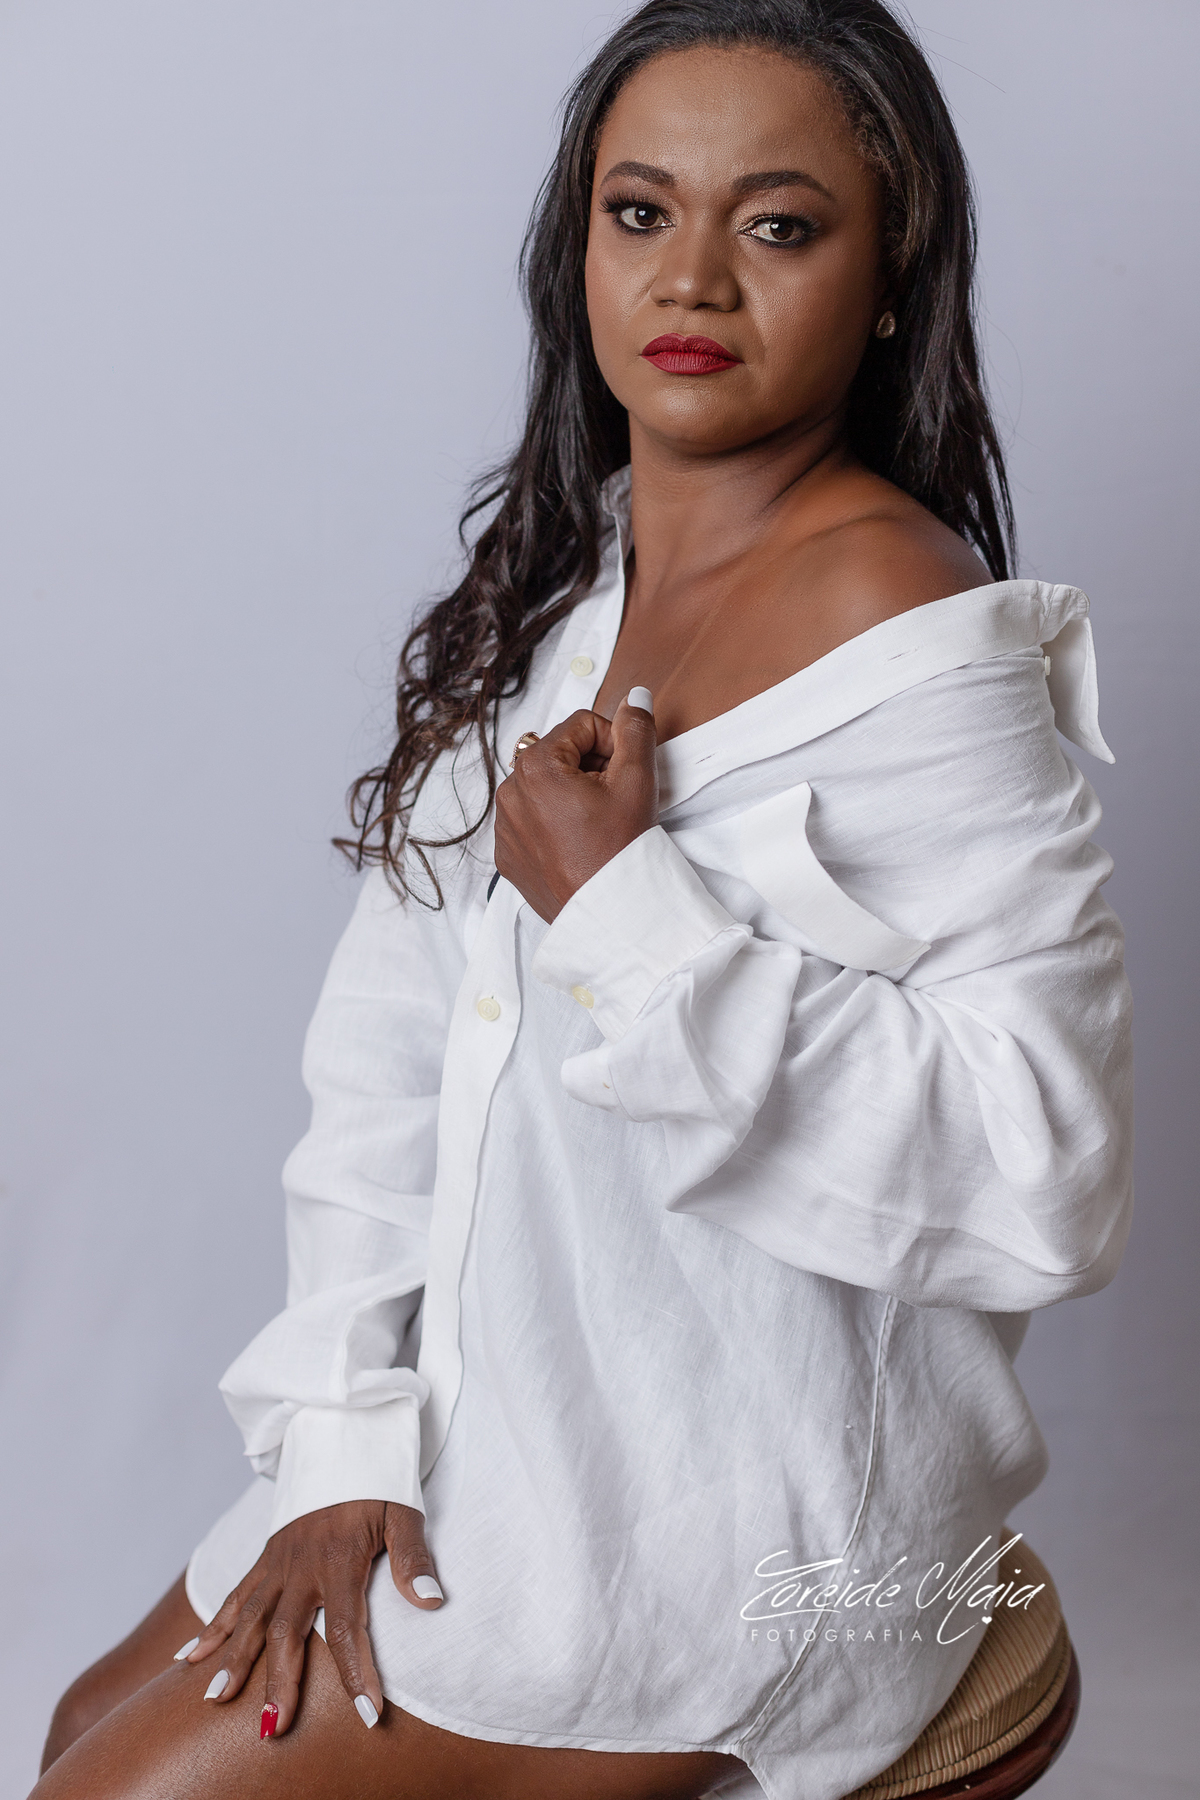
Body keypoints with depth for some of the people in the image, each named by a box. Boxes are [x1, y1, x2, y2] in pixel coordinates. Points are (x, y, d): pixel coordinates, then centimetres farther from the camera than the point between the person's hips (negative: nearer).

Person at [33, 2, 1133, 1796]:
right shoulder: (558, 580, 5)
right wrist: (348, 1427, -6)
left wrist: (631, 917, -26)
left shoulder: (917, 647, -19)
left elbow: (1047, 1177, -24)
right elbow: (389, 1044, 2)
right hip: (506, 1420, 7)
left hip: (737, 1517, -7)